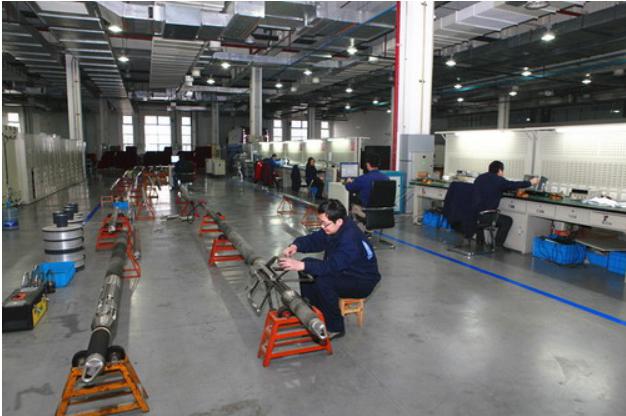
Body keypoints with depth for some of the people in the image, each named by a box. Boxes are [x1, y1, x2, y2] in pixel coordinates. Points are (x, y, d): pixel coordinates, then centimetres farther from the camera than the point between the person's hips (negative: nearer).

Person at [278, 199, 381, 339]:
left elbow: (333, 265, -41)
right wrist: (296, 246, -22)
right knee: (307, 265, -1)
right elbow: (313, 240, 0)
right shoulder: (333, 229, -6)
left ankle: (335, 328, -12)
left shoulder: (351, 238, -33)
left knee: (323, 281, -31)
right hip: (344, 270, 9)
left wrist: (301, 266, -47)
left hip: (362, 282, -9)